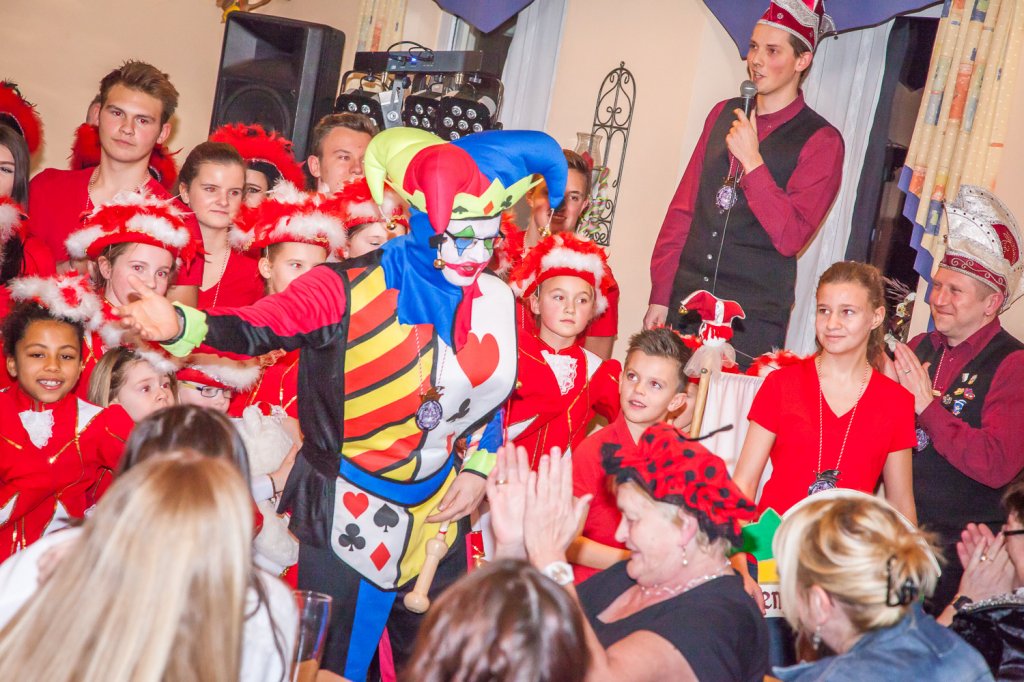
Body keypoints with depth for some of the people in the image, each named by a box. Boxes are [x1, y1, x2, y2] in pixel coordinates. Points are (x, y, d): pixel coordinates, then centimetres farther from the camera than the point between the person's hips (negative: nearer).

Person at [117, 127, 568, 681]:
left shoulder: (495, 303, 0)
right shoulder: (353, 287, -16)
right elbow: (261, 326, -28)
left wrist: (479, 470, 2)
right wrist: (181, 325, -45)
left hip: (437, 512, 5)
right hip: (347, 512, -5)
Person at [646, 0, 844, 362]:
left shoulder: (821, 141, -5)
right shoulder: (723, 114, 11)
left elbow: (790, 238, -13)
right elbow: (682, 207, 10)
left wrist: (752, 161, -20)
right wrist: (660, 295, 5)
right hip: (683, 304, 4)